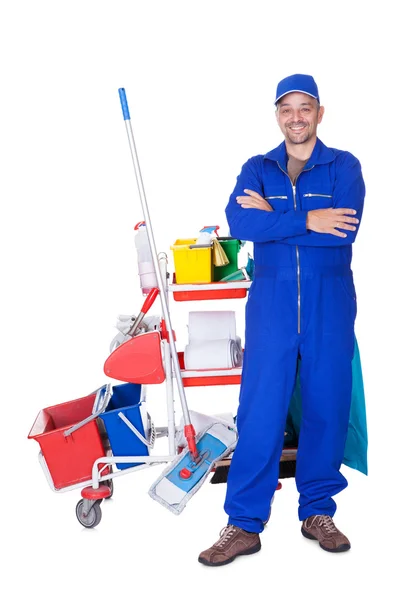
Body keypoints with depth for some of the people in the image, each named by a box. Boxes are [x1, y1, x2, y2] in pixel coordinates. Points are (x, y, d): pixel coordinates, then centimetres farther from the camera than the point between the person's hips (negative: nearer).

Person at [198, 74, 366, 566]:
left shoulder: (344, 167, 5)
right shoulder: (256, 169, 9)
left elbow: (345, 230, -13)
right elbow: (238, 222, -11)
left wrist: (270, 219, -11)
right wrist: (307, 220, -17)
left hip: (330, 302, 0)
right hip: (271, 300, 0)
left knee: (327, 405, 6)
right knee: (260, 410, -2)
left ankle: (318, 512, 22)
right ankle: (244, 524, 7)